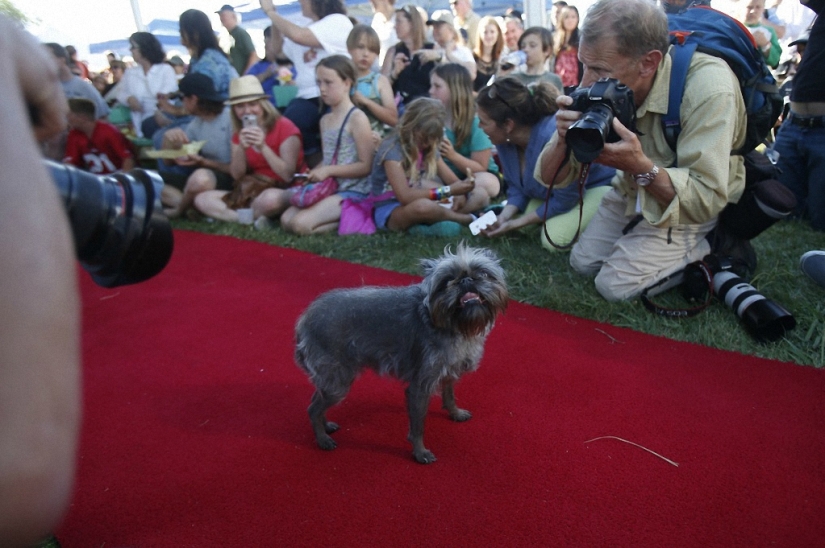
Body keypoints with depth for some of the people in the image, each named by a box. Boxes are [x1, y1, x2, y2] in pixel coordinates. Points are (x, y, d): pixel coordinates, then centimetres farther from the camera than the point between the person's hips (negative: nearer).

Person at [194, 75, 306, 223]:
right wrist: (241, 148, -16)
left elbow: (288, 175, -15)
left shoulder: (284, 127, -9)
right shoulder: (239, 133, 8)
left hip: (284, 191, -6)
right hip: (251, 193, 6)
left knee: (270, 198, -41)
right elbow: (237, 176, 1)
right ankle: (255, 219, -20)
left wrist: (262, 147, -24)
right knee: (202, 200, -9)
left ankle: (227, 216, -12)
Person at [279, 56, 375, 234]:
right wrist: (313, 173, 0)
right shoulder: (325, 120, 13)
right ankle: (343, 217, 3)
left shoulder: (357, 118, -11)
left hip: (353, 191, -8)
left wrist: (328, 171, -16)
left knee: (300, 224, -22)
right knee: (286, 220, -4)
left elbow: (365, 166, -15)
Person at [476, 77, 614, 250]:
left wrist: (515, 224, -22)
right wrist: (504, 216, -21)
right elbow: (516, 186, -2)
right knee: (510, 217, -5)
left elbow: (564, 200, -27)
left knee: (554, 238, -25)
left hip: (600, 184, -7)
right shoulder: (504, 137, -15)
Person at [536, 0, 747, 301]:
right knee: (582, 262, 4)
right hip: (634, 191, 5)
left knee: (615, 285, -13)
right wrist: (563, 140, -36)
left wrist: (639, 166, -46)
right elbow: (551, 178, -14)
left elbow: (707, 200, -33)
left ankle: (707, 251, 7)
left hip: (693, 207, -5)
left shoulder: (707, 88, -33)